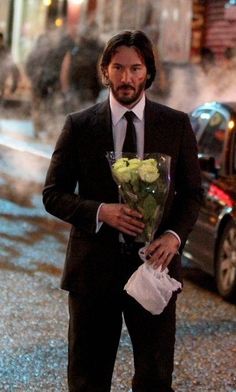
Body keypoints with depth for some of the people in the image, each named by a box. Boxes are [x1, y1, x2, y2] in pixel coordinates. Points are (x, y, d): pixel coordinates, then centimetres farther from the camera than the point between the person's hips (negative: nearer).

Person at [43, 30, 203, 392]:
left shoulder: (176, 125, 3)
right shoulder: (79, 126, 0)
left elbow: (193, 192, 8)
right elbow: (53, 195, 1)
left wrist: (175, 235, -12)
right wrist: (100, 212, -17)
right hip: (93, 267, 0)